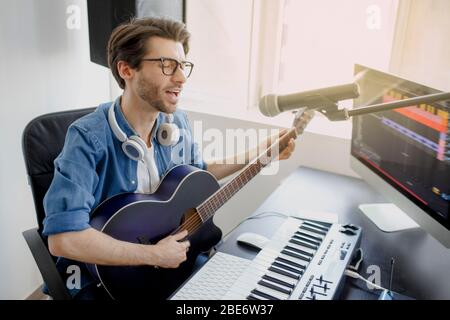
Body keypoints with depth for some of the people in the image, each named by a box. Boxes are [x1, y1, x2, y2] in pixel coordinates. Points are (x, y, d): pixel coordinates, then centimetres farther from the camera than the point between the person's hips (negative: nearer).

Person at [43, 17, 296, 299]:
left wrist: (259, 156, 7)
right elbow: (63, 238, -32)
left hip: (173, 251, 6)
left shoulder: (178, 122, -4)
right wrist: (154, 255, -27)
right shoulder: (89, 138, -25)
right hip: (103, 278, -5)